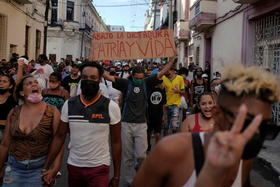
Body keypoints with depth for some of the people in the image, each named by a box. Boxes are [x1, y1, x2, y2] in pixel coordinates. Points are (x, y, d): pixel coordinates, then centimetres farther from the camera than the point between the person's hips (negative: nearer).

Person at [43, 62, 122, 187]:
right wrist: (46, 167, -3)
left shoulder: (111, 107, -10)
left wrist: (116, 175, -3)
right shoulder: (69, 105, -3)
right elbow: (59, 137, 2)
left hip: (99, 168, -3)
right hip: (73, 166, 3)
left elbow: (116, 142, -4)